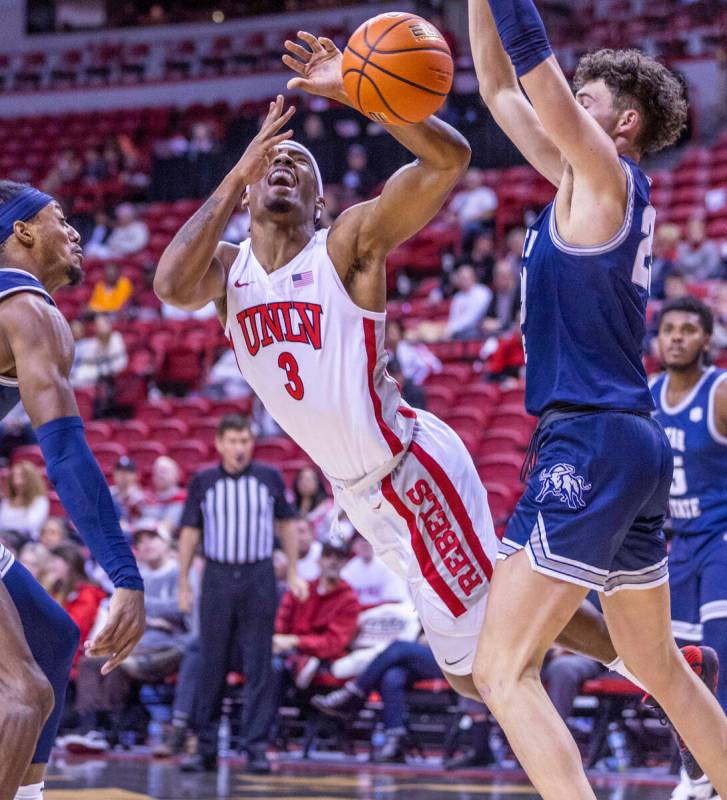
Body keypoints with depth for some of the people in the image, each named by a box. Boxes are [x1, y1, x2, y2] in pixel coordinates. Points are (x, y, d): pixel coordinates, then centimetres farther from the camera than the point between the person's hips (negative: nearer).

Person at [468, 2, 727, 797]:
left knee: (502, 671, -15)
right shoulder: (587, 185, 16)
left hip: (589, 446, -10)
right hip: (629, 446, 10)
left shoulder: (609, 175, -6)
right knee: (660, 669, 21)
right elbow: (501, 88, 20)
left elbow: (535, 65, -15)